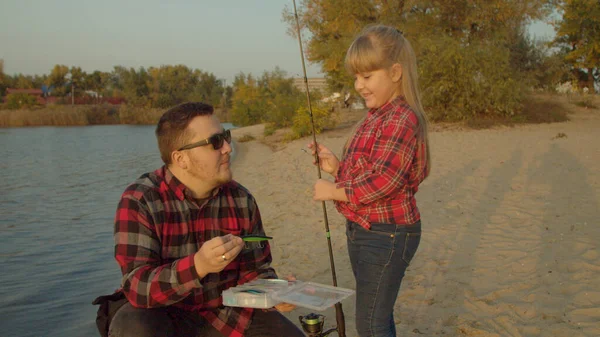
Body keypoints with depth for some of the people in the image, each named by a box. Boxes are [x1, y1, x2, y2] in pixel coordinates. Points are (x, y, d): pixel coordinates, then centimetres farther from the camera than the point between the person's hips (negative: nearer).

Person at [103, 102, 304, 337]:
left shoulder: (241, 199, -4)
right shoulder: (139, 201, -18)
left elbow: (254, 270, 4)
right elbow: (137, 287, -26)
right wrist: (199, 266, -42)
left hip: (228, 313, 4)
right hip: (164, 315, -3)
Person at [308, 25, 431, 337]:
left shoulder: (401, 118, -19)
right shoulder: (374, 118, 12)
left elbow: (383, 181, -28)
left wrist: (335, 191, -17)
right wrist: (336, 167, 1)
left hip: (387, 236, -10)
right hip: (363, 231, 10)